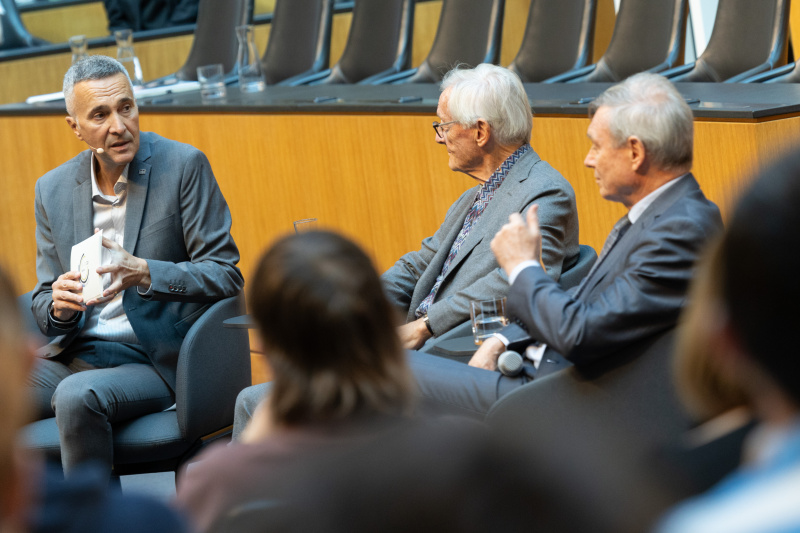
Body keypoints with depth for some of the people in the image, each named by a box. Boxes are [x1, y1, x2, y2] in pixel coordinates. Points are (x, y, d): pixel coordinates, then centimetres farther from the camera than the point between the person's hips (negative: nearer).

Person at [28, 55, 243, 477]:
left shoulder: (184, 166, -4)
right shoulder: (53, 189, 9)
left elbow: (225, 276, -7)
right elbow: (45, 307, 14)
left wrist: (144, 273, -23)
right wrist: (59, 306, -11)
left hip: (154, 361, -5)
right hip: (76, 354, 5)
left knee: (77, 397, -34)